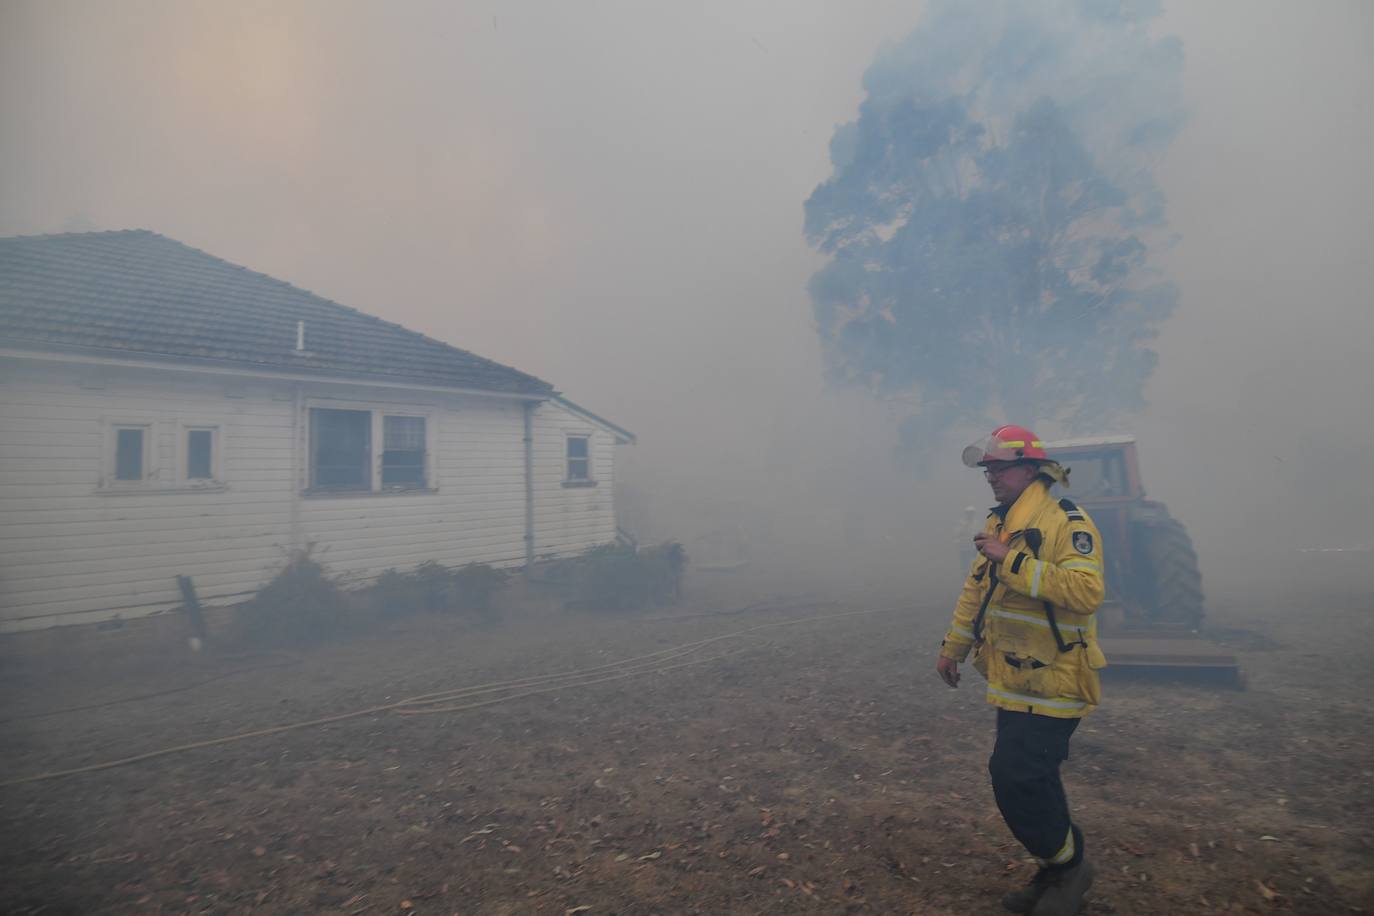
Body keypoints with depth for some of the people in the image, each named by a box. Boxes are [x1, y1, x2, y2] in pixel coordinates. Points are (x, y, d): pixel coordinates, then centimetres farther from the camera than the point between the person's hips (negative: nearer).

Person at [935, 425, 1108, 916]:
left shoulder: (1068, 524, -15)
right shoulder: (998, 525, 12)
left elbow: (1086, 591, -29)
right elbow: (976, 590, 19)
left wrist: (1012, 560, -30)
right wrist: (953, 647, 19)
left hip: (1051, 683, -8)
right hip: (1013, 682, 8)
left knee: (1018, 779, -7)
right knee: (1031, 778, 16)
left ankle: (1070, 864, 18)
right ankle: (1056, 870, 35)